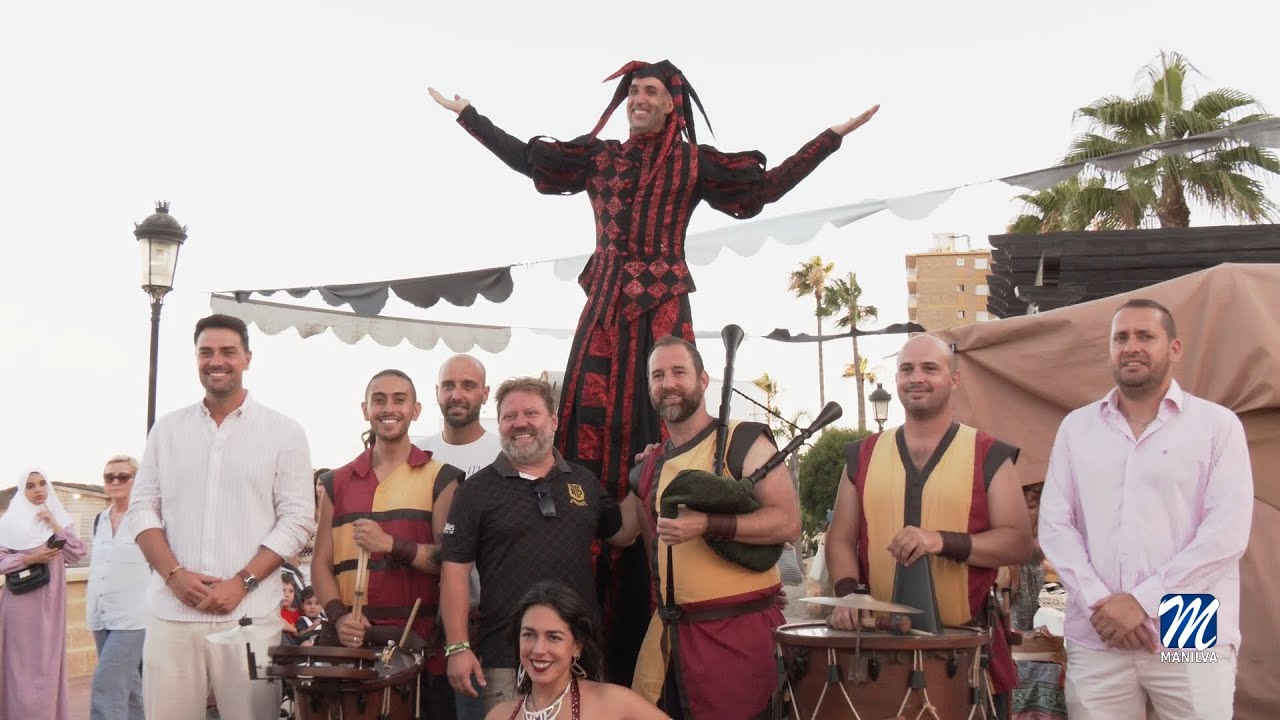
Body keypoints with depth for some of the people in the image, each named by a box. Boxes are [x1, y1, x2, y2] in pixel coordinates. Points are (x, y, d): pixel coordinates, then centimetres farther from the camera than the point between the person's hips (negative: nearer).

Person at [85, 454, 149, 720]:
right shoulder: (99, 520, 13)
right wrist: (88, 602, 16)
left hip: (132, 615, -7)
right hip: (102, 615, 7)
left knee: (107, 684, -15)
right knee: (127, 686, 13)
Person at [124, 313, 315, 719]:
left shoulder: (283, 432, 3)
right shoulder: (167, 430, 12)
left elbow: (297, 520, -2)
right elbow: (142, 509, 10)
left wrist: (242, 583, -11)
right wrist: (174, 573, -6)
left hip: (250, 618, -2)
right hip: (172, 615, 2)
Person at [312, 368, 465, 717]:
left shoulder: (440, 478, 3)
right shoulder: (338, 483, 12)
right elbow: (321, 564, 10)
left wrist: (392, 545, -18)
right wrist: (338, 616, -8)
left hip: (423, 648, -2)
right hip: (355, 644, 2)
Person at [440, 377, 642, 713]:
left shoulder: (583, 481, 12)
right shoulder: (476, 490, 0)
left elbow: (621, 534, 20)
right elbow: (455, 569, -3)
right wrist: (458, 648, -10)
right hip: (505, 658, -3)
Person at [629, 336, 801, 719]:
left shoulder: (743, 442, -7)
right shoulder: (652, 466, 13)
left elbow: (788, 522, -17)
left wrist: (707, 525, -24)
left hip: (740, 629, -6)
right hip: (670, 630, 6)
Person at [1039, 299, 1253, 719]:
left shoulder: (1218, 425, 3)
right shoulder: (1076, 427, 12)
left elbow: (1226, 532, -6)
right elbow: (1054, 525, 6)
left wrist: (1143, 600, -12)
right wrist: (1097, 602, -8)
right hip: (1095, 641, 2)